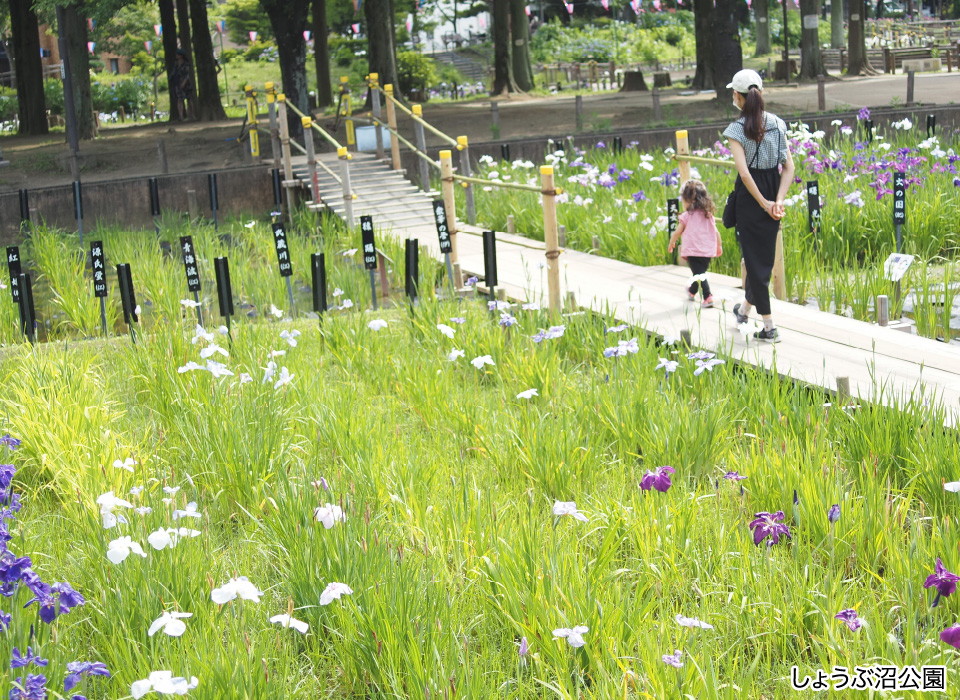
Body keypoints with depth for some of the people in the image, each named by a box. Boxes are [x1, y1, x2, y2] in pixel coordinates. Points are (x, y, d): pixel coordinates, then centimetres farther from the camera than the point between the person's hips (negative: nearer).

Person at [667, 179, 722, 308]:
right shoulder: (708, 215, 9)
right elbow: (716, 232, 12)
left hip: (693, 251, -6)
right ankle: (692, 291, 44)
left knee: (699, 275, -9)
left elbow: (677, 232, 0)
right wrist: (719, 246, 23)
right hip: (707, 250, 6)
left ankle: (707, 297, -23)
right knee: (700, 272, 22)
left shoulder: (686, 216, -4)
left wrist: (671, 243, 16)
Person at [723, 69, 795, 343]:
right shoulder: (777, 124, 3)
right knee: (764, 256, 20)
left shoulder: (737, 130, -13)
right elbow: (789, 166, -2)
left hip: (750, 198, -5)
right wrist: (779, 200, -7)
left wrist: (764, 204, -15)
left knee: (754, 259, 2)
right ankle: (745, 308, 39)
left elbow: (744, 173, -21)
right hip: (772, 197, 5)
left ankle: (769, 326, 0)